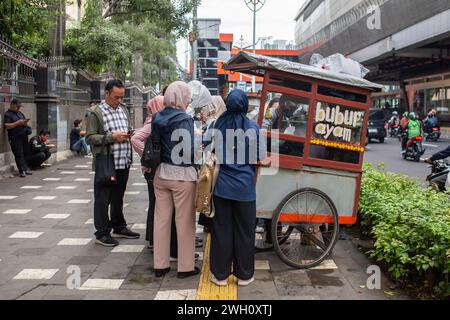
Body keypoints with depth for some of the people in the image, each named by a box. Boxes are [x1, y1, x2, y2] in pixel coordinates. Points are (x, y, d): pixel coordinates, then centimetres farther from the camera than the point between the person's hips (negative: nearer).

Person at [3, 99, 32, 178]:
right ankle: (21, 171, -6)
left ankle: (25, 169, 12)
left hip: (24, 136, 7)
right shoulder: (7, 114, -2)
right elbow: (7, 126, -13)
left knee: (26, 153, 6)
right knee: (19, 155, -7)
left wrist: (25, 122, 2)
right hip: (15, 138, -7)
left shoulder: (20, 113, 19)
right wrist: (18, 123, -16)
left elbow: (25, 123, 27)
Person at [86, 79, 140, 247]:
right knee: (103, 199, 2)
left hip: (123, 163, 7)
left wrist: (128, 135, 2)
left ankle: (119, 227, 31)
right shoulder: (96, 112, -7)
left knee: (118, 197, 18)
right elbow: (90, 137, -12)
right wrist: (112, 137, -19)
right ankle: (102, 233, 11)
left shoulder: (123, 110, 13)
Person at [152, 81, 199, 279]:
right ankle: (185, 267, 15)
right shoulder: (184, 119, -14)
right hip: (181, 175, -6)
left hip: (160, 173, 6)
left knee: (161, 219, 12)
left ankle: (160, 265, 22)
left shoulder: (157, 118, 5)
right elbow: (188, 150, -18)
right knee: (185, 222, 5)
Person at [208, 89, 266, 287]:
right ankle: (244, 275, 19)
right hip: (244, 187, -1)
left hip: (221, 185, 2)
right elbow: (258, 157, 0)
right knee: (244, 231, 9)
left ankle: (220, 274, 16)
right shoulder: (253, 128, -5)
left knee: (221, 230, 9)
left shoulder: (218, 126, 0)